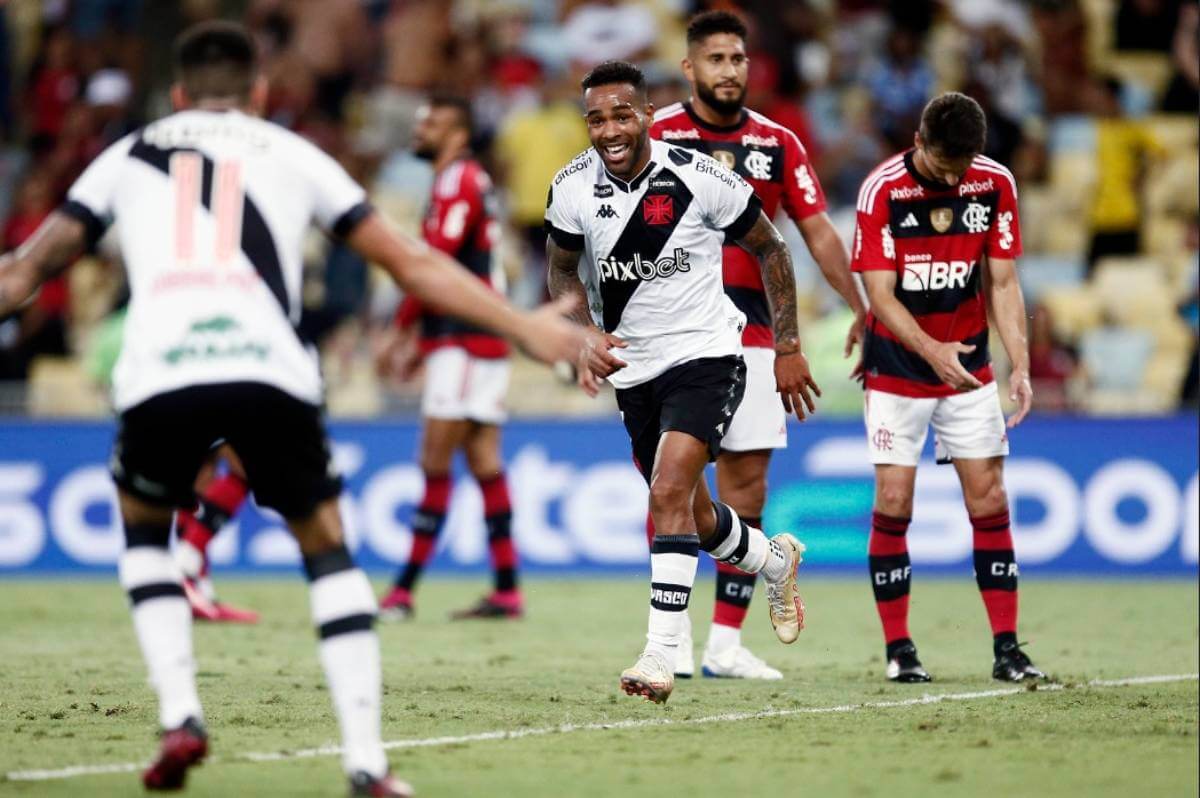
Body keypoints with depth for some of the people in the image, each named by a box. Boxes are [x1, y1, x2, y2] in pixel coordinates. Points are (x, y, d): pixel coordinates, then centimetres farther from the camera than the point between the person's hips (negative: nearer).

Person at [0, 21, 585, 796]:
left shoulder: (130, 157, 27)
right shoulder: (292, 153, 25)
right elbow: (412, 264, 24)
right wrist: (524, 326, 30)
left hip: (158, 375, 0)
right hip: (270, 373, 0)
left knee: (144, 530, 30)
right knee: (327, 550, 19)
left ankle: (179, 716, 12)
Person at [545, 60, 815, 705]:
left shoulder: (701, 178, -17)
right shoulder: (572, 188, -8)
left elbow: (769, 249, -1)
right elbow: (562, 269, 10)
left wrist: (788, 347, 1)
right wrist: (586, 337, -8)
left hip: (704, 356, -5)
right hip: (632, 369, 5)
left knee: (669, 493, -23)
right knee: (691, 516, 16)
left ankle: (662, 653, -23)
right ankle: (775, 561, 48)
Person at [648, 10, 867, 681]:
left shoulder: (777, 143, 9)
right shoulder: (655, 136, -1)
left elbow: (817, 229, 11)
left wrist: (862, 308, 4)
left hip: (749, 335, 3)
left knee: (747, 486, 1)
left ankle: (726, 642, 6)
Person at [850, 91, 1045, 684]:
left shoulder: (995, 184, -7)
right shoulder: (882, 190, -16)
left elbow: (1002, 284, -2)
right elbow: (880, 295, -17)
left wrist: (1020, 364, -12)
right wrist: (931, 350, -32)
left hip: (969, 368, 3)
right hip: (896, 368, -3)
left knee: (989, 500, -1)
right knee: (894, 502, -7)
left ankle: (1006, 647, 2)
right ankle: (898, 649, 3)